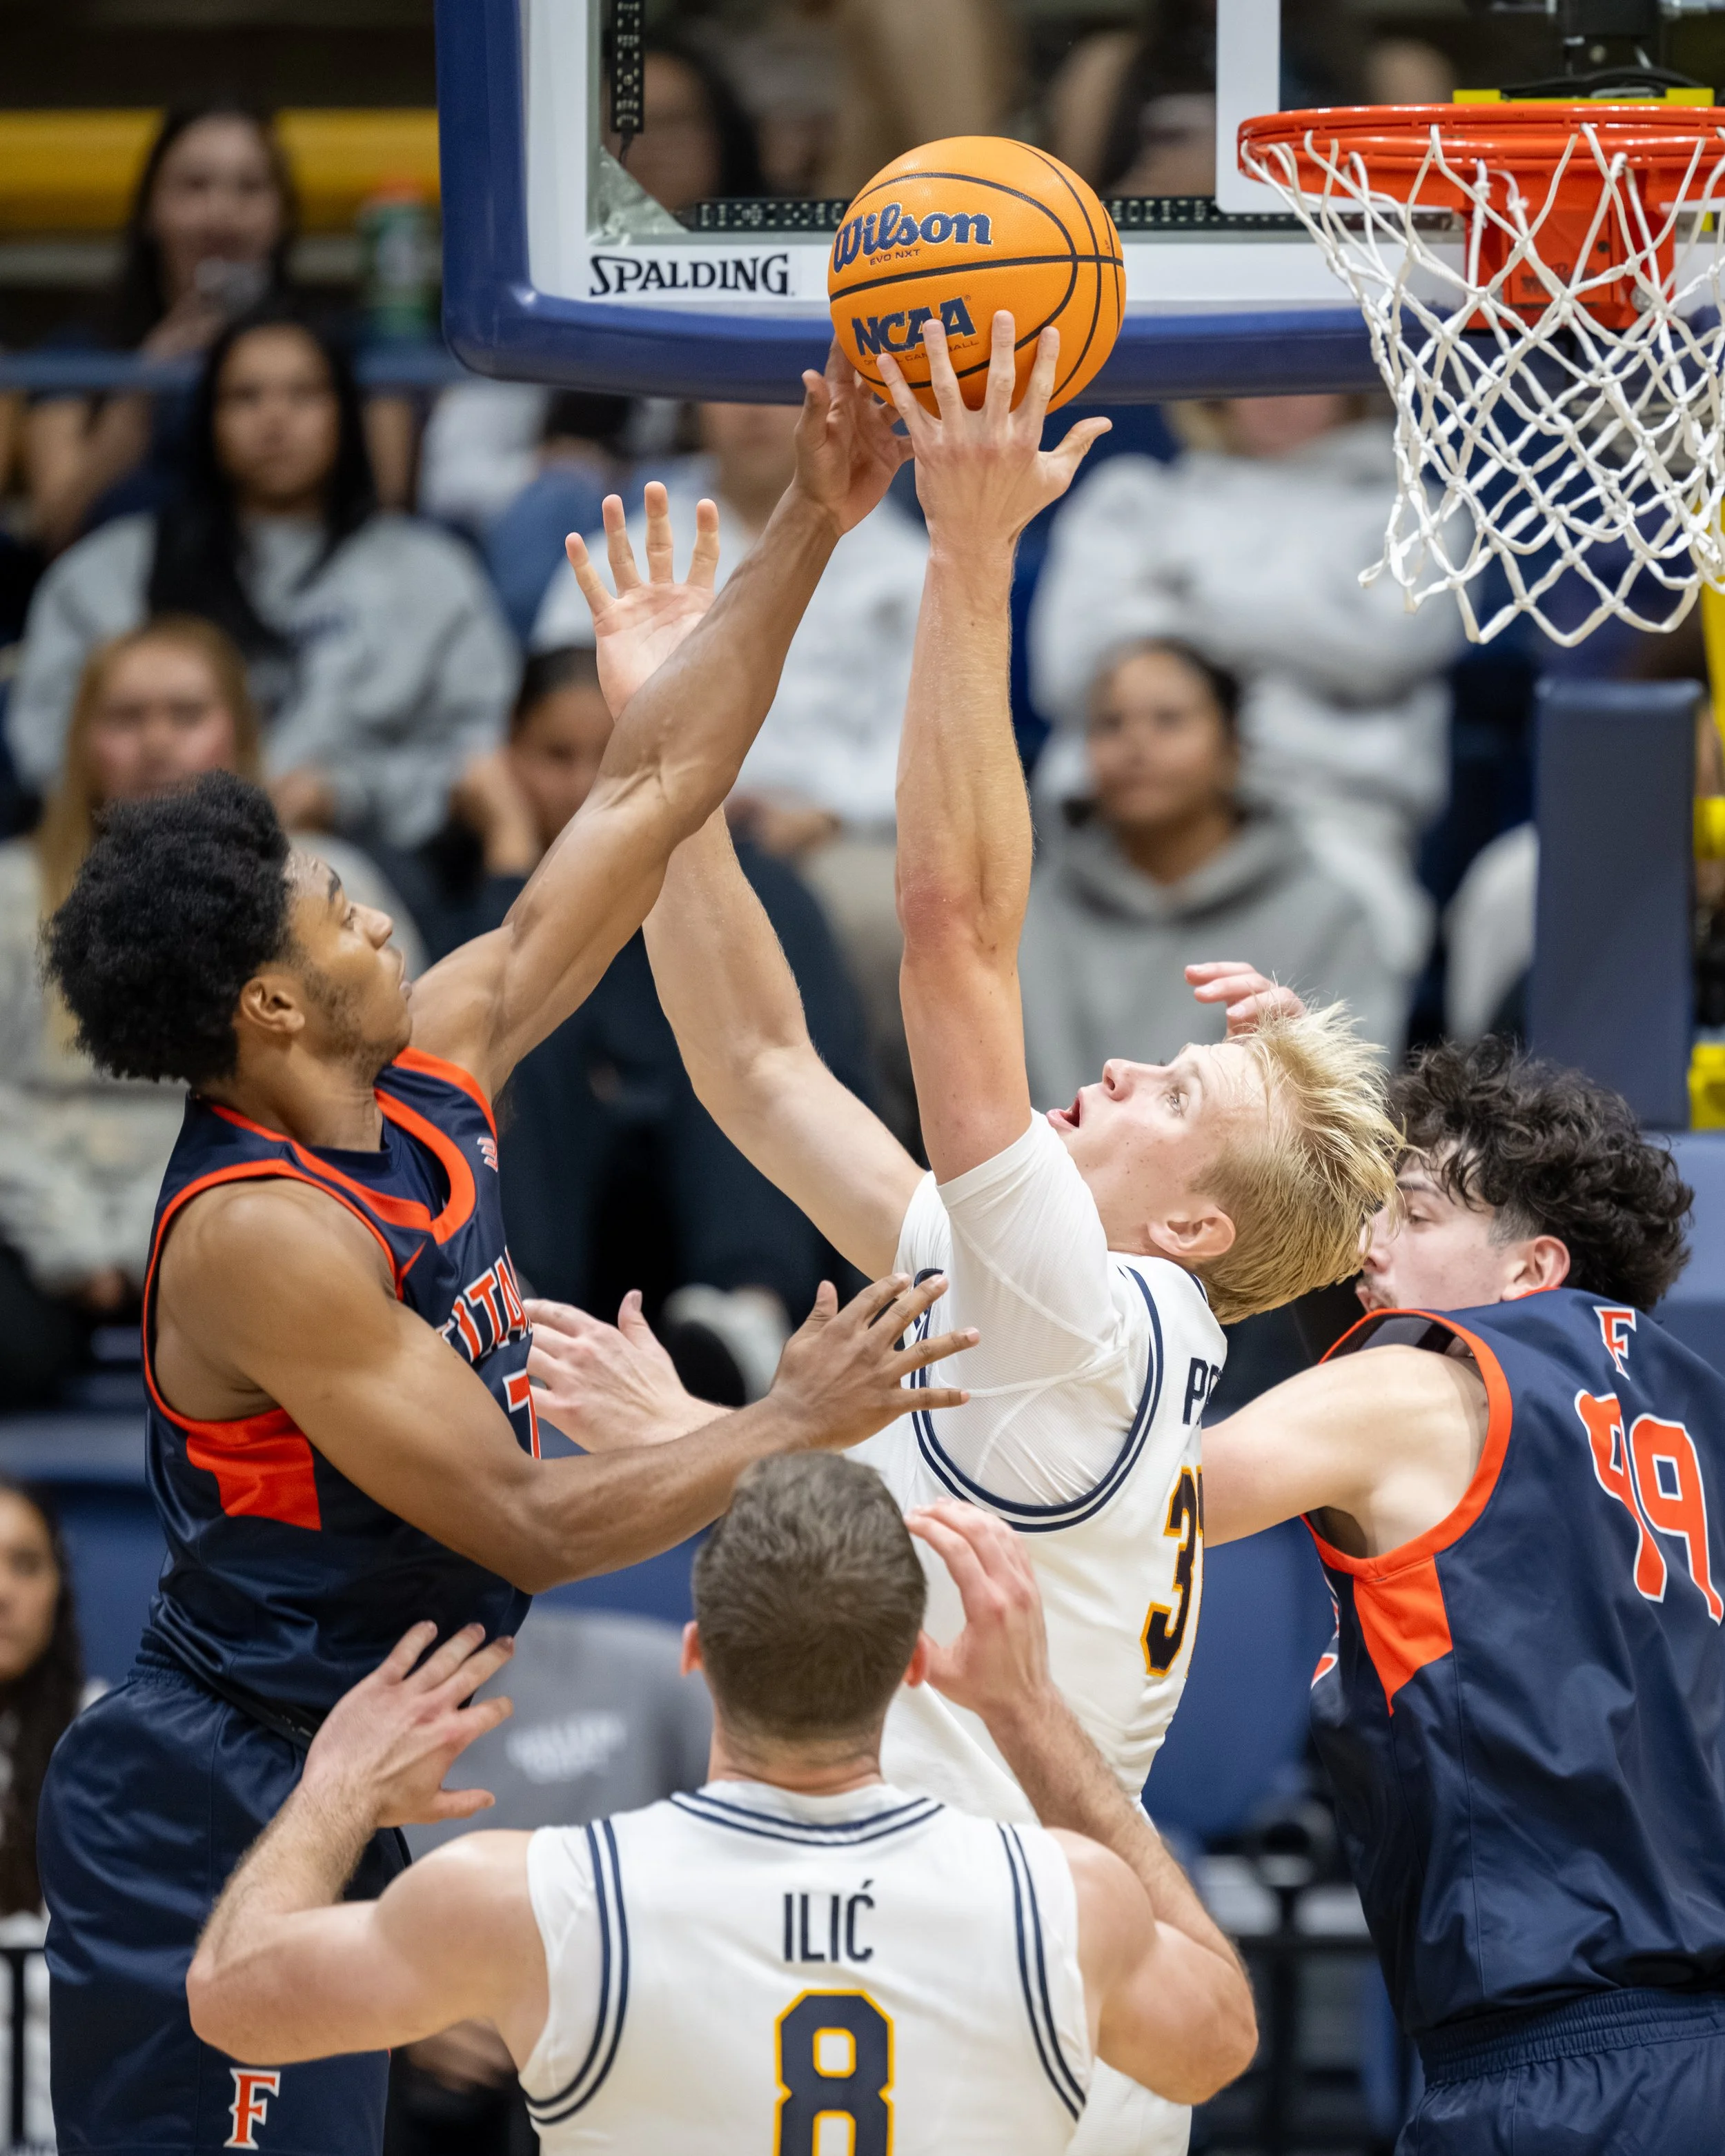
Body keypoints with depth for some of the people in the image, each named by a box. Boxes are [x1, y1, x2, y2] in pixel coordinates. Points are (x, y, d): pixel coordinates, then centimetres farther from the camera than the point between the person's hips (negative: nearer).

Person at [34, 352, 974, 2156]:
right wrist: (794, 1427, -15)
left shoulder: (430, 1076, 4)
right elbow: (529, 1526, -22)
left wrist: (811, 526, 7)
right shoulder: (260, 1235, -21)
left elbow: (657, 790, 9)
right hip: (208, 1819, -10)